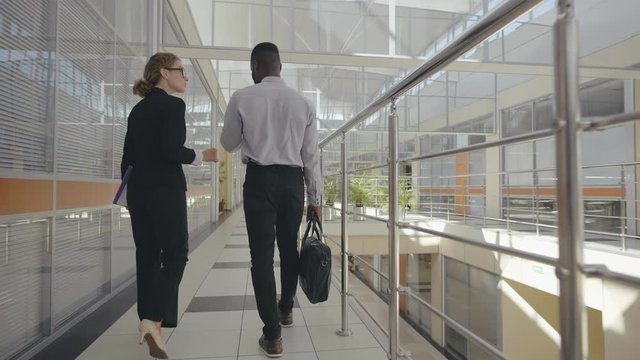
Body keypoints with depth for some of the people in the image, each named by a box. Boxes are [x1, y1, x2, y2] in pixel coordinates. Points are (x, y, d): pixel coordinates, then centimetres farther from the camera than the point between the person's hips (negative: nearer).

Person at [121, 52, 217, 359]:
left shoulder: (137, 109, 15)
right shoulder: (173, 105, -8)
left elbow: (128, 157, 15)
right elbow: (171, 150, -18)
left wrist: (131, 189, 22)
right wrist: (202, 156, -4)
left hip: (138, 191, 8)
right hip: (165, 190, -8)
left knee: (147, 256, 13)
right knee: (175, 255, 0)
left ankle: (147, 320, 23)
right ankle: (153, 319, -10)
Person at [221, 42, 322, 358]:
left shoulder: (242, 98, -2)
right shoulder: (303, 102, 5)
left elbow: (228, 144, 8)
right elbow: (311, 155, 4)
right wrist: (315, 198, 10)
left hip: (260, 179, -3)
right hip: (293, 180, 3)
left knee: (262, 253, 3)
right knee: (289, 246, 18)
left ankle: (272, 333, 9)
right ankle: (286, 309, 40)